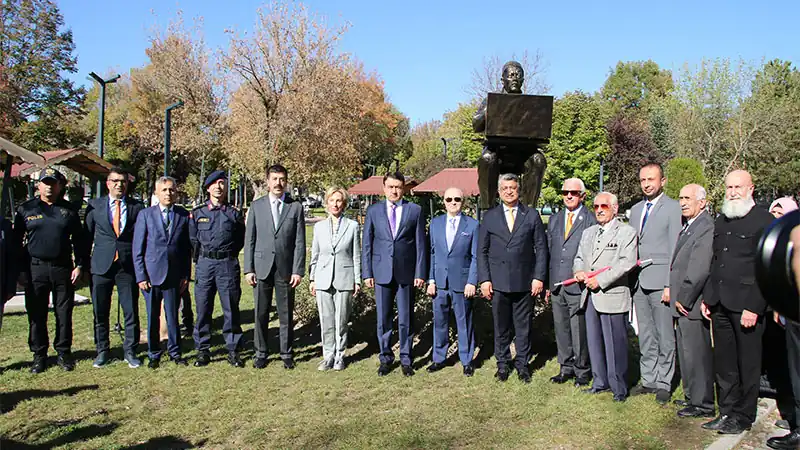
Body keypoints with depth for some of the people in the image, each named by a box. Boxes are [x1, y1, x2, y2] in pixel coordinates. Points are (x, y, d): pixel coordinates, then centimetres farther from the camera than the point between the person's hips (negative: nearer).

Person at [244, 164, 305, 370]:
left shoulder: (296, 207, 3)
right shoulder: (256, 206, 6)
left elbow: (300, 242, 0)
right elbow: (249, 240, 6)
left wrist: (298, 270, -6)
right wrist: (248, 269, -1)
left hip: (286, 269, -1)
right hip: (262, 268, 1)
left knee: (286, 315, 6)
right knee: (261, 314, 8)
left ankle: (286, 354, 19)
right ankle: (260, 354, 22)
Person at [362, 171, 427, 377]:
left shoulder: (415, 211, 4)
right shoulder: (373, 211, 6)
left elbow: (420, 244, 3)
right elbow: (367, 244, 6)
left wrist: (420, 273, -3)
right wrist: (367, 273, 1)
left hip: (406, 273, -1)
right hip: (382, 273, 1)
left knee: (406, 319, 6)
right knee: (383, 319, 7)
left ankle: (405, 359, 20)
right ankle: (385, 358, 22)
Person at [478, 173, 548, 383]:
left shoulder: (532, 215, 6)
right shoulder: (490, 217, 7)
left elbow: (541, 248, 5)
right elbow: (482, 250, 6)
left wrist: (539, 277, -2)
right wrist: (484, 279, -2)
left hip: (524, 281, 0)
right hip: (498, 282, 1)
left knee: (523, 326, 6)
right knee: (501, 326, 8)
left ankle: (522, 364, 20)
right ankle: (502, 364, 22)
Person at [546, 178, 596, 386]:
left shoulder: (591, 221, -4)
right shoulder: (554, 220, 14)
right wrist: (548, 283, 12)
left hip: (578, 286, -5)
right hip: (557, 285, 6)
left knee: (579, 330, 1)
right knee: (561, 328, 13)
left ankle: (582, 370, 17)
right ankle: (566, 367, 27)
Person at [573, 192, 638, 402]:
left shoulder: (626, 232, -2)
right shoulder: (588, 233, 20)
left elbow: (627, 262, -13)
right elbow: (579, 257, 24)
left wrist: (600, 280, -17)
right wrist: (579, 271, 0)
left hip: (612, 296, -6)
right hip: (590, 296, 7)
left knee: (615, 344, -3)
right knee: (594, 342, 12)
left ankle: (619, 388, 9)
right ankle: (600, 382, 25)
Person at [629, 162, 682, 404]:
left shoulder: (673, 208, -5)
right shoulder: (635, 210, 15)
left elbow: (675, 249, -9)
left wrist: (670, 285, -14)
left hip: (660, 282, -6)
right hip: (638, 282, 6)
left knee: (665, 337, 2)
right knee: (645, 336, 13)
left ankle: (664, 383, 14)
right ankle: (649, 380, 23)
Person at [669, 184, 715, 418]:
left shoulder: (706, 227, -17)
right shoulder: (688, 226, 15)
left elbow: (700, 269, -21)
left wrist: (684, 299, -15)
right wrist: (677, 297, 11)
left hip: (692, 304, -10)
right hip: (683, 302, 10)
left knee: (696, 353, 0)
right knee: (687, 353, 18)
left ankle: (702, 405, 11)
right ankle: (692, 396, 31)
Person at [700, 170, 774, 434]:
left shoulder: (764, 221, -7)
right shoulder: (721, 222, 14)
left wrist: (754, 307, -16)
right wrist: (707, 298, 13)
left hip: (746, 305, -6)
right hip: (720, 304, 6)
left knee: (747, 364, 6)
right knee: (724, 363, 12)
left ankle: (743, 417, 19)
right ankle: (726, 412, 24)